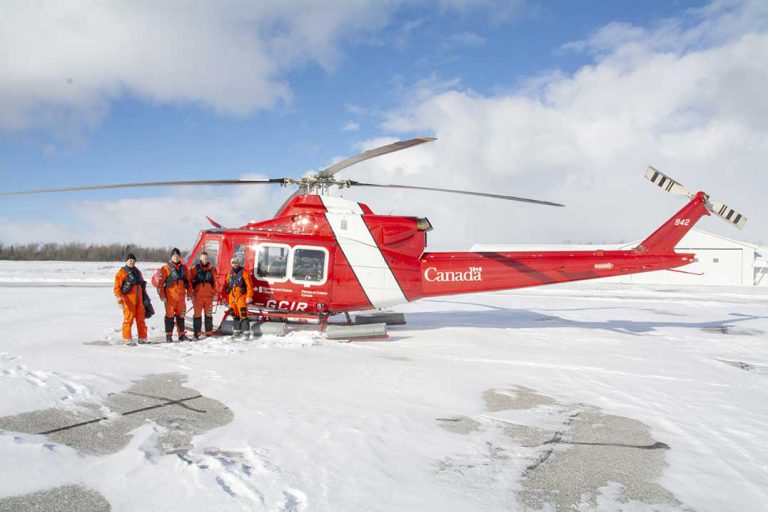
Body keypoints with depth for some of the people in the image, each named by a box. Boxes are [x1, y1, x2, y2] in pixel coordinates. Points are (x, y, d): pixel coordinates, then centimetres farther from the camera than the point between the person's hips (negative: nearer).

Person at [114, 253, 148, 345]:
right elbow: (117, 287, -10)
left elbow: (142, 285, 25)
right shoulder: (122, 272, -4)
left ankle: (142, 338, 13)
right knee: (129, 319, -4)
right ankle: (127, 339, 4)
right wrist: (119, 299, -17)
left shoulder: (137, 272, 18)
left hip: (139, 299, 6)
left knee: (141, 319, 7)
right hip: (129, 300, -6)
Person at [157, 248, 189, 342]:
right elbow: (160, 283, -5)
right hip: (170, 297, -4)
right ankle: (169, 335, 6)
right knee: (170, 315, -1)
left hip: (181, 296, 4)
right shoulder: (166, 268, -2)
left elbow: (188, 281, 18)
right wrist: (162, 295, -10)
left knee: (181, 316, 10)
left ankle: (181, 335, 17)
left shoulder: (184, 268, 12)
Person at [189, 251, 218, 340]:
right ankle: (196, 333, 7)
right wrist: (191, 294, -5)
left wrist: (215, 292, 3)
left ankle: (209, 333, 12)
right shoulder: (194, 269, 0)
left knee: (209, 314, 6)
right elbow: (190, 281, -1)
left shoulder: (212, 269, 7)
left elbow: (215, 281, 9)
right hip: (198, 296, -2)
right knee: (197, 314, 1)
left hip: (209, 296, 2)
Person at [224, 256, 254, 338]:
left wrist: (249, 296, -14)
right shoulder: (230, 274, 14)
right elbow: (227, 285, 23)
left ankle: (246, 332, -10)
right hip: (232, 297, 6)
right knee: (234, 315, 11)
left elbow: (249, 285, -9)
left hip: (241, 297, -6)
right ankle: (236, 331, 21)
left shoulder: (243, 273, -5)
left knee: (243, 314, -12)